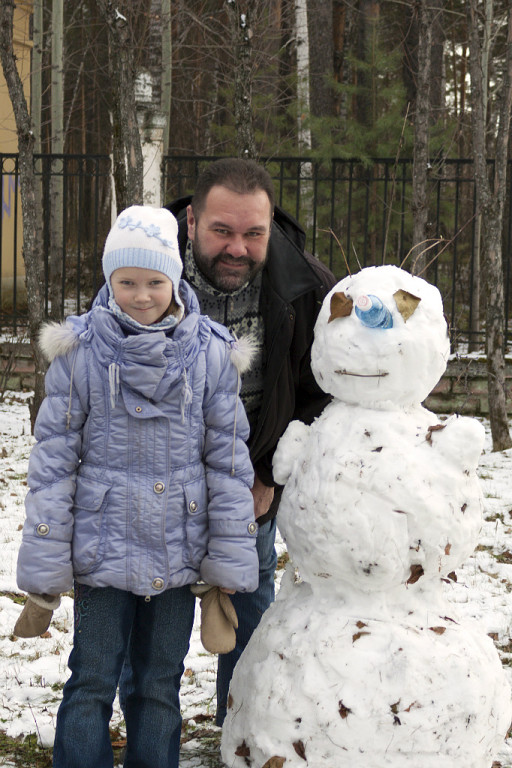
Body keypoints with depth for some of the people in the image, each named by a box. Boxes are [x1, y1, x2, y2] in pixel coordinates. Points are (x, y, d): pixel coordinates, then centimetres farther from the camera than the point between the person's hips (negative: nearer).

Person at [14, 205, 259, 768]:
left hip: (178, 552, 1)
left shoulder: (211, 352, -3)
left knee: (160, 685, 12)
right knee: (91, 684, 4)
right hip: (101, 548, -1)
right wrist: (43, 576, -4)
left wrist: (229, 567, -1)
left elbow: (228, 463, 0)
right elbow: (53, 462, -3)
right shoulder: (80, 350, -6)